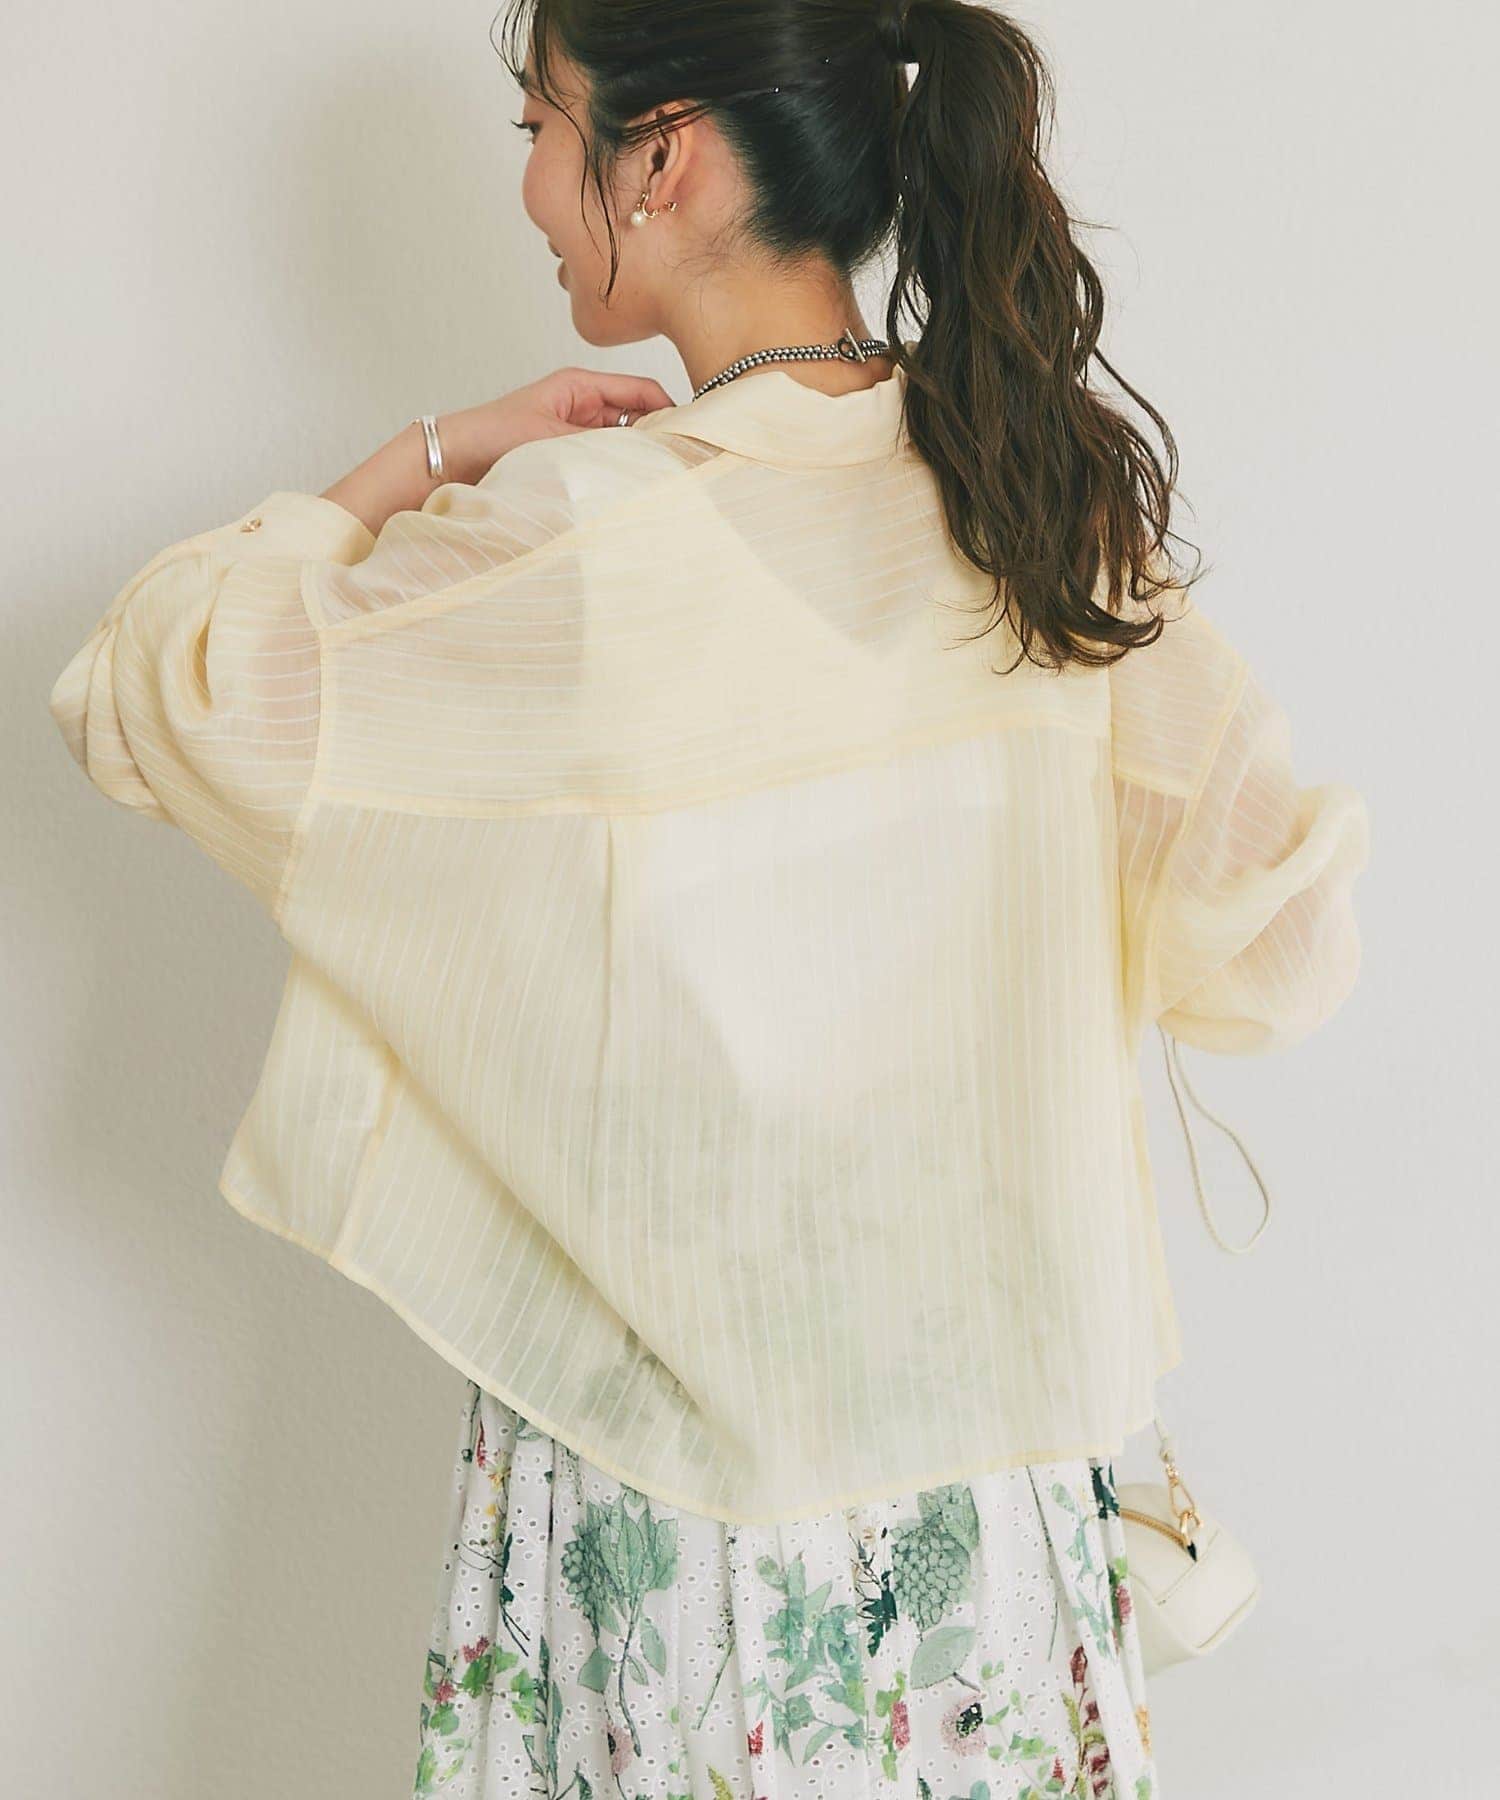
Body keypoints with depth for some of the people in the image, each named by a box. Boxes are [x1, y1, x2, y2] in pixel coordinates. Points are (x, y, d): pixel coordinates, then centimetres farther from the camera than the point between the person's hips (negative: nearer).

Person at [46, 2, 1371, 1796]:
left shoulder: (597, 538, -21)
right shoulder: (1053, 489, -5)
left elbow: (138, 701, -12)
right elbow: (1278, 946, -2)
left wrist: (428, 456, -6)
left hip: (683, 1431, -5)